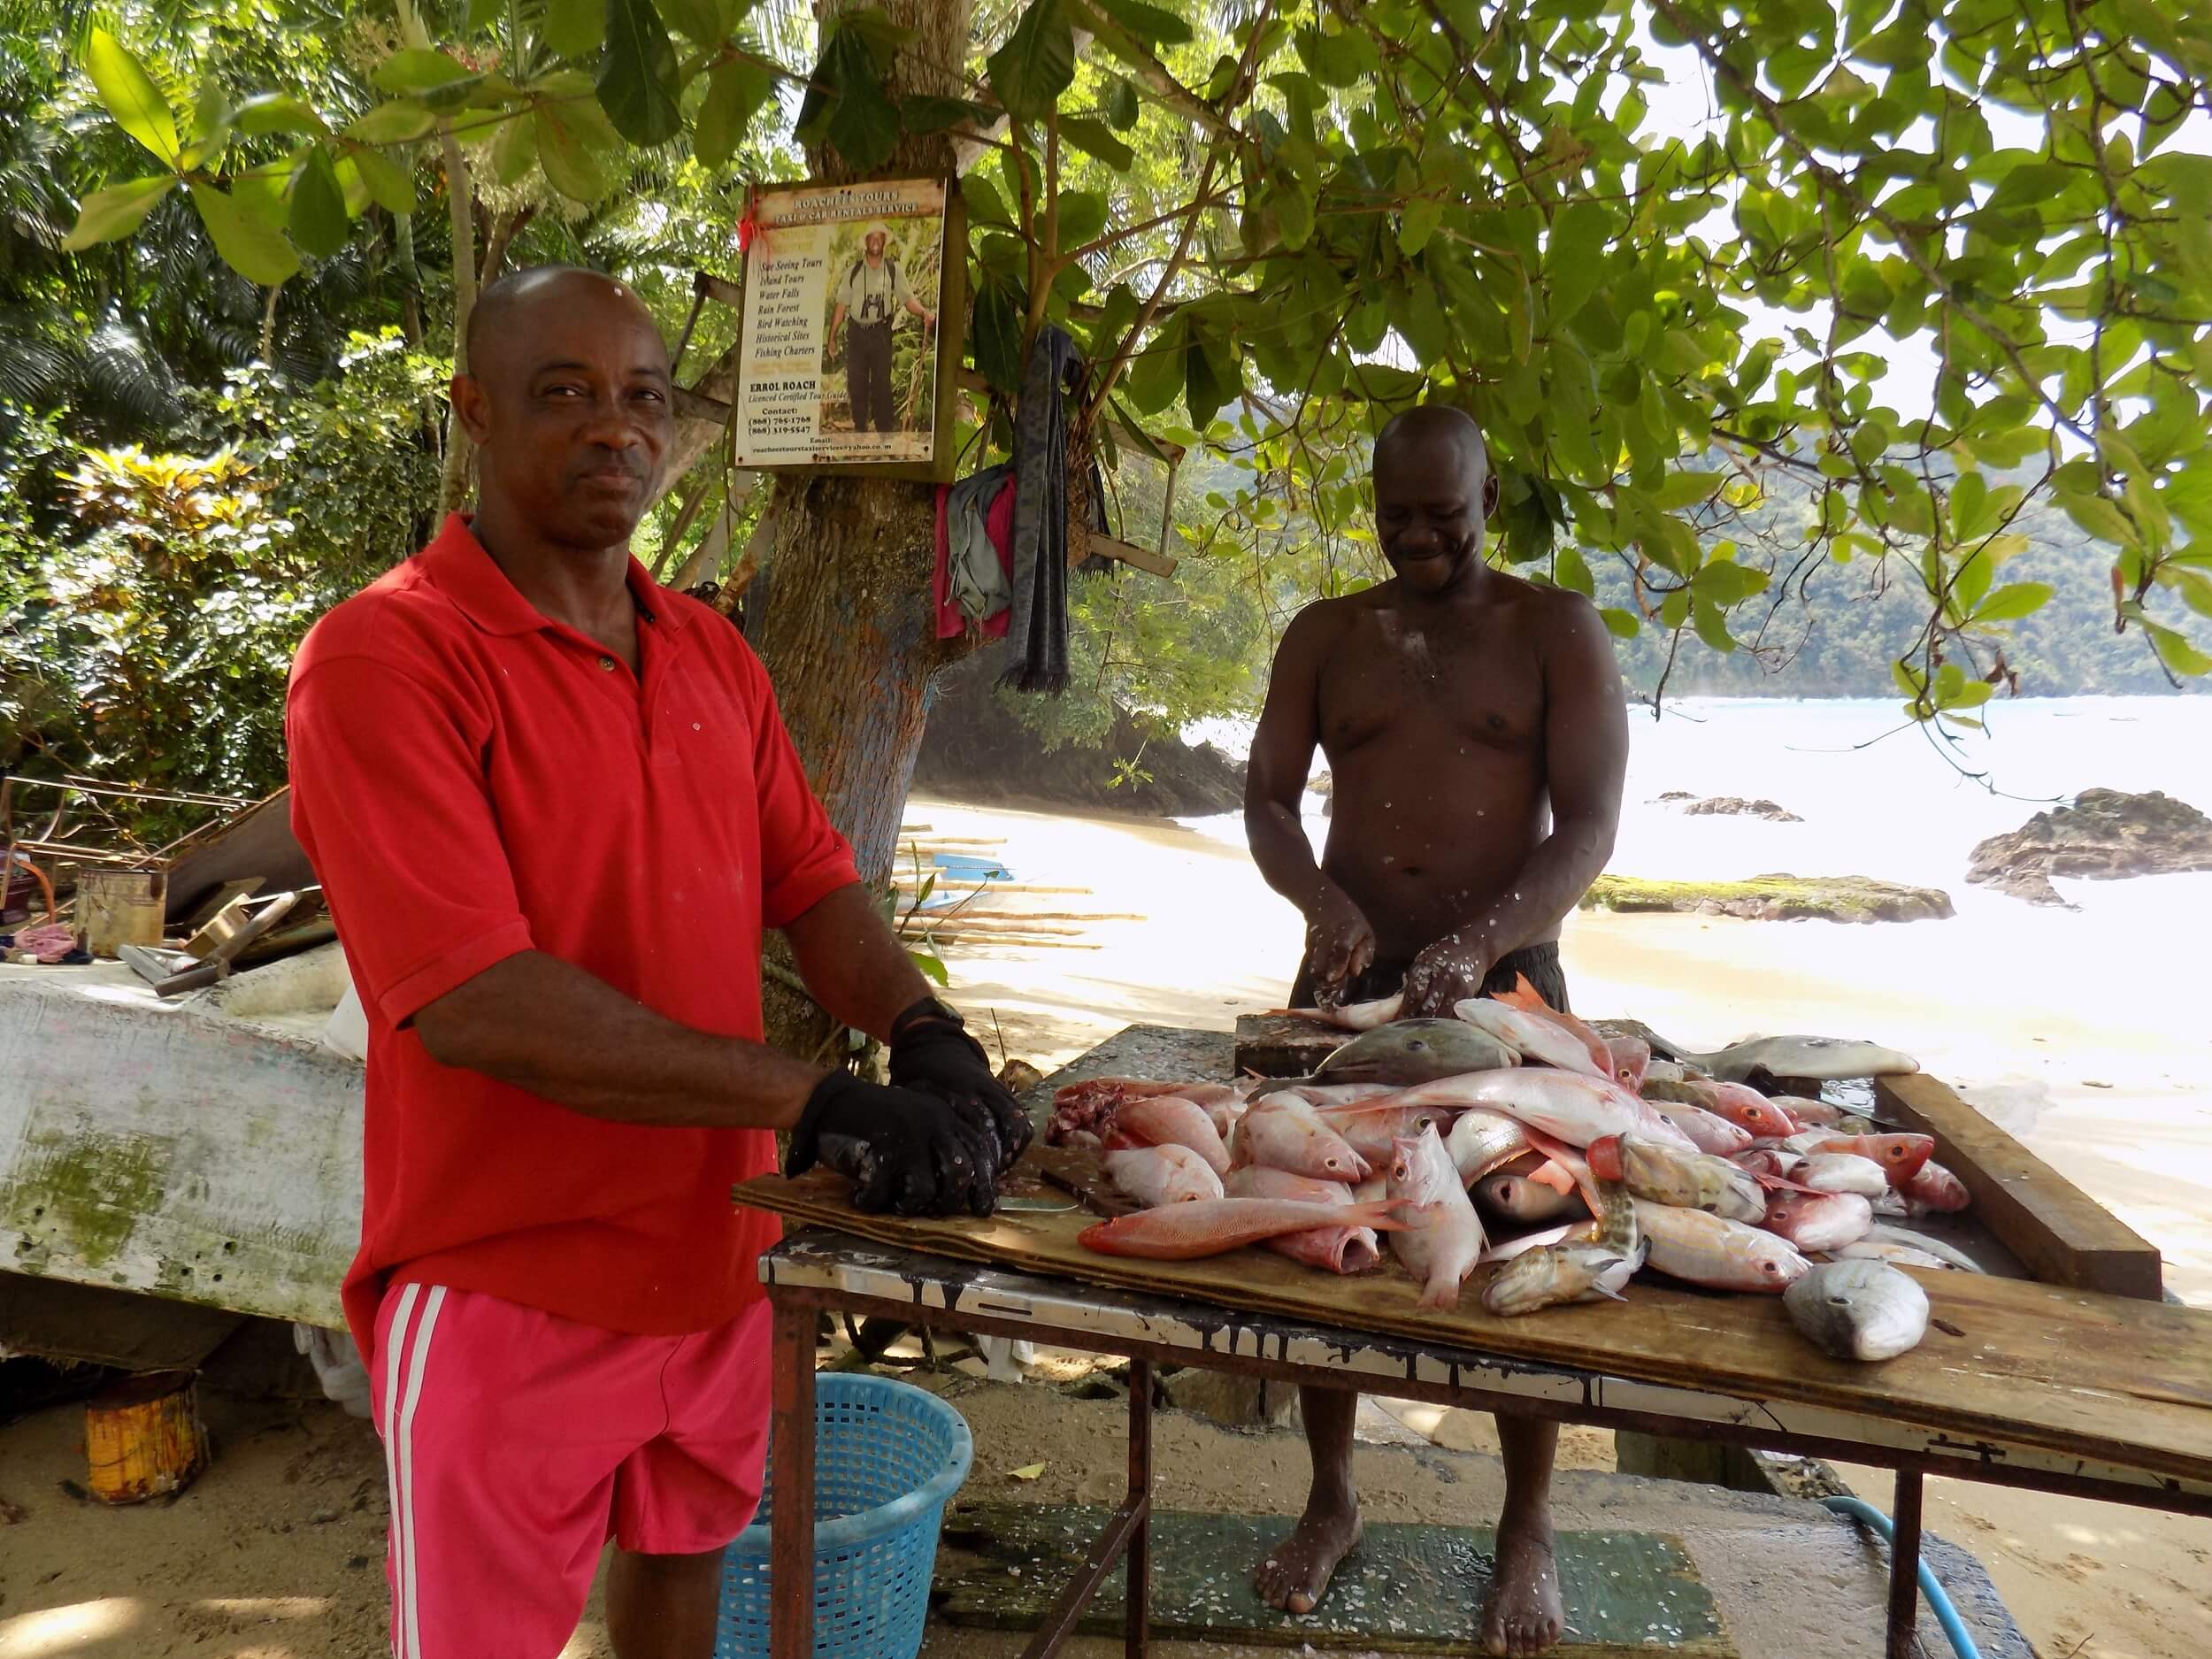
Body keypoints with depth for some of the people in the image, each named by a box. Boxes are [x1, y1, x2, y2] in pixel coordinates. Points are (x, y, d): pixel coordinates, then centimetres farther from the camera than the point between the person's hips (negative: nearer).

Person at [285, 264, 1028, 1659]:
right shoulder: (387, 658, -17)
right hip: (509, 1279, -6)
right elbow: (475, 1000, -26)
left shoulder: (713, 655, 6)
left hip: (715, 1244, 6)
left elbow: (810, 881, 4)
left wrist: (925, 1035, -16)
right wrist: (810, 1098, -29)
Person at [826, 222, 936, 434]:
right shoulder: (854, 271, 6)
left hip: (881, 332, -2)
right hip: (857, 334, 2)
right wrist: (832, 336, 2)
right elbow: (842, 305, 6)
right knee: (856, 384, 4)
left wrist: (925, 313, -21)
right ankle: (860, 428, 14)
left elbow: (908, 299, 0)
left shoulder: (893, 269, 4)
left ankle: (885, 430, 4)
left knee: (882, 383, -2)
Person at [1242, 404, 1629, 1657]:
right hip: (1351, 972, 3)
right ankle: (1333, 1502, 26)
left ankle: (1530, 1528, 25)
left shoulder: (1557, 631, -2)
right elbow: (1268, 798, 3)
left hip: (1504, 975, -2)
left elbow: (1591, 824, -10)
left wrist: (1482, 944, -24)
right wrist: (1323, 899, -17)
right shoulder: (1326, 637, 6)